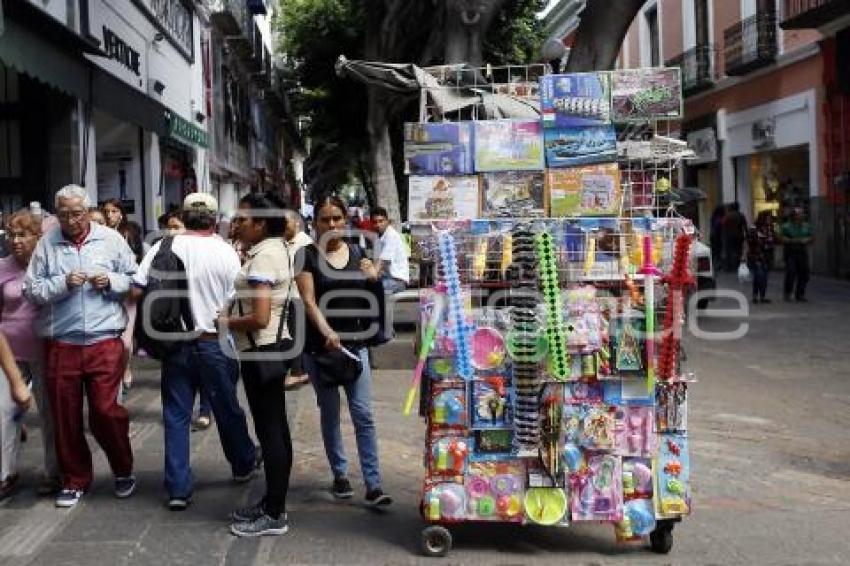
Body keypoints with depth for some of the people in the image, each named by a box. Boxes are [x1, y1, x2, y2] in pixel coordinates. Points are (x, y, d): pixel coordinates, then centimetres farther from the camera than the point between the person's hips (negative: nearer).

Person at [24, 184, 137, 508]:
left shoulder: (111, 239, 4)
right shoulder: (46, 244, 4)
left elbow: (134, 280, 8)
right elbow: (31, 289, 1)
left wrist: (111, 281, -10)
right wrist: (63, 284, -13)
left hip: (105, 343, -1)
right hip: (60, 345, 2)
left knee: (105, 411, -3)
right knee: (66, 417, 8)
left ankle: (123, 471, 21)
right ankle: (74, 481, 24)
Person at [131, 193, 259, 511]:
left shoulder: (162, 248, -5)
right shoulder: (225, 253, -9)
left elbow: (137, 292, -4)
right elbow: (235, 302, -8)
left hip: (175, 343, 1)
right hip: (214, 342, -1)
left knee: (176, 416, 7)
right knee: (227, 409, 16)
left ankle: (178, 489, 7)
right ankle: (244, 464, 35)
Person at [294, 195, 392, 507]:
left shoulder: (358, 253, 8)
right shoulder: (307, 254, -4)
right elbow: (309, 300, -13)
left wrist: (372, 278, -5)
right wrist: (326, 332, -28)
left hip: (355, 343, 3)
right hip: (319, 345, -2)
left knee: (363, 414, -2)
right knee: (330, 413, 10)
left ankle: (373, 484, -1)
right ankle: (340, 474, 24)